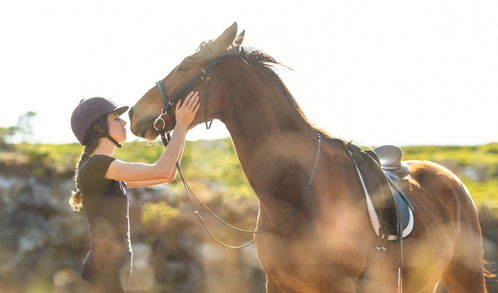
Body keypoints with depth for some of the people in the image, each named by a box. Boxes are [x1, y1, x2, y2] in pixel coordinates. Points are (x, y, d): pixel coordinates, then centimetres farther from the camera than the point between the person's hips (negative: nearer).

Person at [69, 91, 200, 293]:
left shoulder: (108, 172, 16)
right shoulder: (95, 165, -14)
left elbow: (168, 176, 18)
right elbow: (161, 171, -20)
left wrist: (181, 128, 12)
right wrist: (181, 126, -11)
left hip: (113, 272, 10)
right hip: (104, 274, -10)